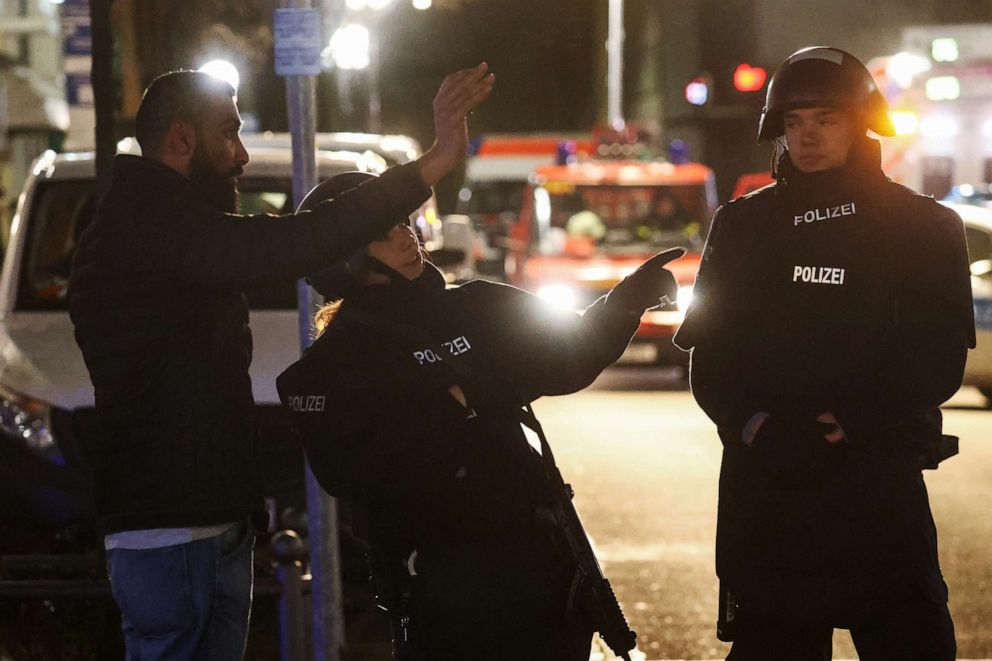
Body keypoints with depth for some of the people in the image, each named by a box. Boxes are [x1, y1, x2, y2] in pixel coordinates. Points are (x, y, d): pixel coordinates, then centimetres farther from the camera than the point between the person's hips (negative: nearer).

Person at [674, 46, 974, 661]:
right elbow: (709, 356, 7)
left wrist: (843, 426, -15)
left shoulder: (924, 226, 6)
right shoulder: (743, 225, 12)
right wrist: (758, 427, -12)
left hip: (880, 488, -2)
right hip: (764, 485, 2)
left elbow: (938, 361, -3)